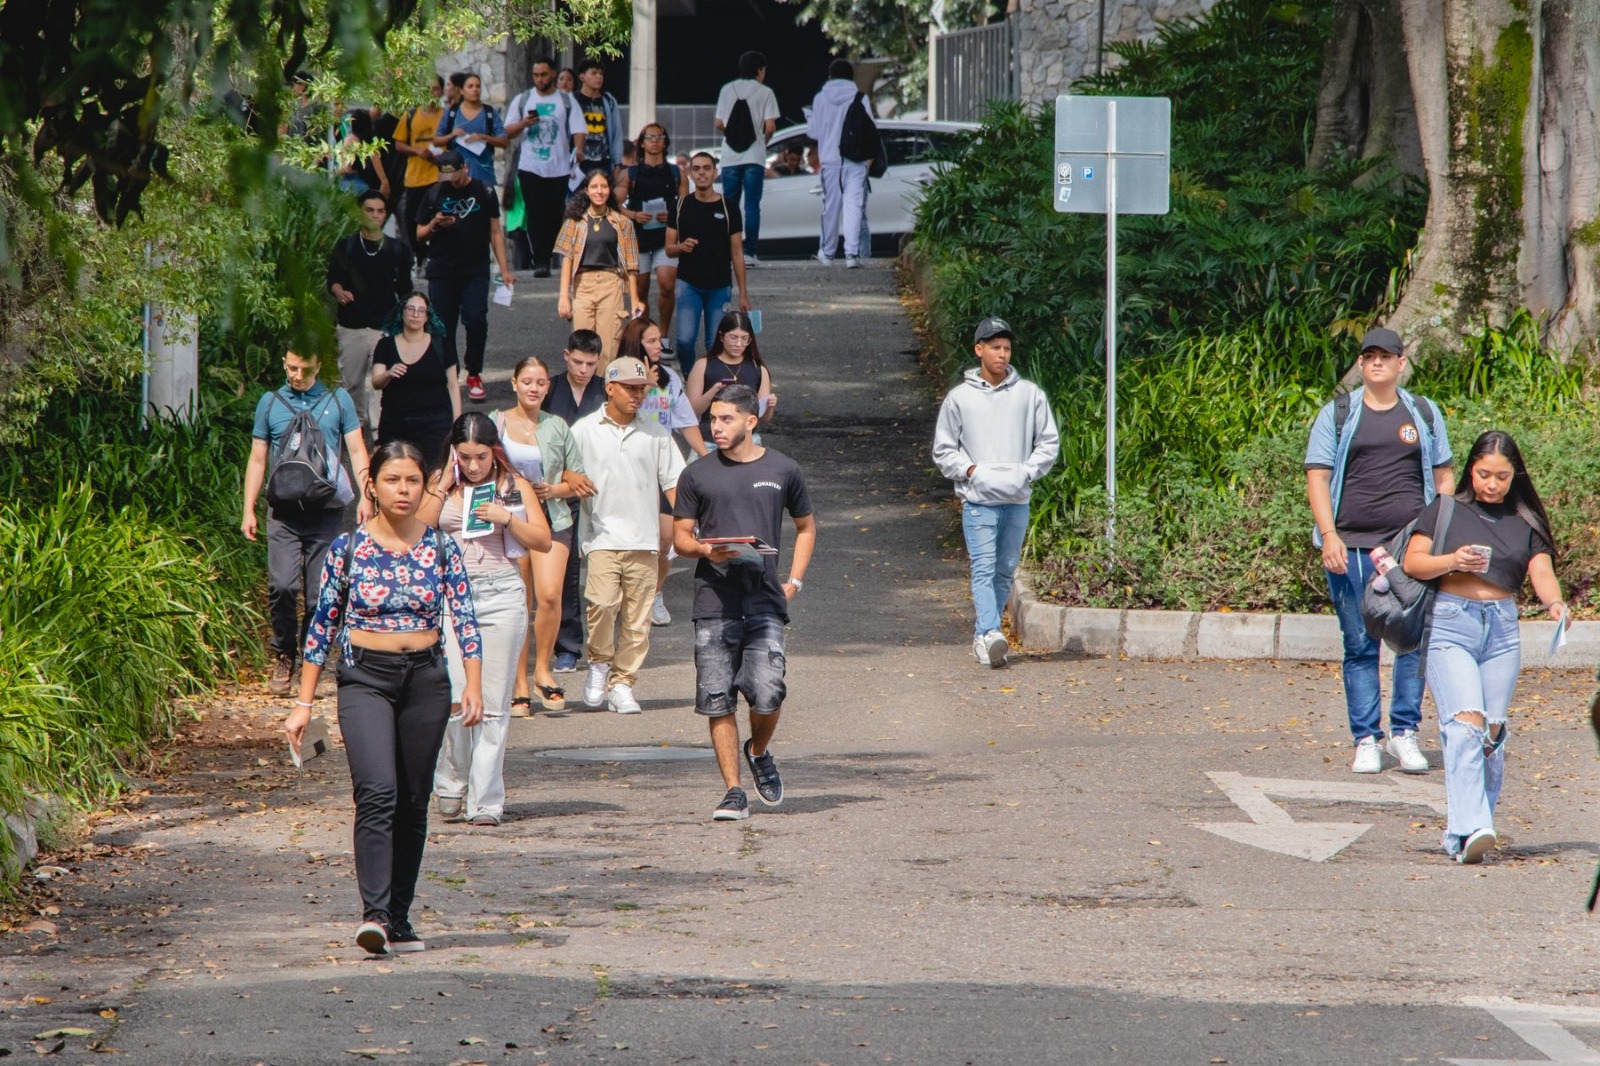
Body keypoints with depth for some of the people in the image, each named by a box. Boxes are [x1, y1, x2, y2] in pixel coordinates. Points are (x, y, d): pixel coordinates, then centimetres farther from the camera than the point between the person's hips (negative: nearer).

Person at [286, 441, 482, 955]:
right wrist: (304, 703, 2)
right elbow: (323, 624, 4)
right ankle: (374, 913, -25)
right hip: (365, 678, -2)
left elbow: (465, 619, 0)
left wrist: (473, 684, -15)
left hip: (426, 680, 2)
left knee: (413, 802, 6)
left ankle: (399, 920, 14)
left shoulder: (441, 548, 4)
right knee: (377, 793, -19)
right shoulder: (348, 547, 0)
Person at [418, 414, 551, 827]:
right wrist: (443, 487, -6)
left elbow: (543, 541, 6)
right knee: (454, 701, -10)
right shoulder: (440, 486, 10)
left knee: (493, 704, -2)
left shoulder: (514, 486, 9)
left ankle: (485, 801, 0)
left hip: (500, 596, 0)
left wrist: (508, 518, -9)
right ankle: (451, 787, 11)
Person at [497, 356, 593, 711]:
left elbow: (578, 481, 13)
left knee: (550, 595, -18)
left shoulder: (558, 427, 11)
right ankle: (520, 684, 7)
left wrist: (553, 490, -6)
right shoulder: (497, 424, 7)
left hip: (552, 521, 0)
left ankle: (543, 668, 1)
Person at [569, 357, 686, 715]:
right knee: (603, 601, -20)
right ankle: (599, 665, 2)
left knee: (637, 617, 0)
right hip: (602, 534, -2)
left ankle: (622, 683, 7)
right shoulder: (585, 430, 6)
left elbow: (673, 481, 11)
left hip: (643, 538, 2)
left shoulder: (654, 433, 11)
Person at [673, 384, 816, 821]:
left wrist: (794, 581, 9)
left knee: (767, 694, -11)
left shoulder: (783, 470, 9)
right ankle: (733, 791, 6)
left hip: (765, 600, -1)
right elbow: (680, 536, 11)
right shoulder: (697, 476, 7)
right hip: (714, 601, 1)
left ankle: (759, 753, 21)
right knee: (718, 700, -2)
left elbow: (806, 527, 21)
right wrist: (707, 551, -11)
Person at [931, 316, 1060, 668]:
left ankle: (982, 636, 18)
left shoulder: (1030, 394, 6)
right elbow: (943, 450, 8)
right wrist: (971, 471, -8)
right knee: (984, 569, -14)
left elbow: (1049, 442, 9)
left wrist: (1027, 472, -6)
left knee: (1005, 571, 8)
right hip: (978, 500, -3)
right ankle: (990, 636, -25)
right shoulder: (959, 398, 3)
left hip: (1017, 500, 3)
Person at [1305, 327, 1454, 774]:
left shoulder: (1424, 414, 12)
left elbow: (1443, 476, 17)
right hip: (1351, 547, -1)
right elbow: (1318, 477, 3)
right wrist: (1329, 536, -10)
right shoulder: (1337, 415, 7)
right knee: (1360, 646, 0)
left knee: (1415, 640, -3)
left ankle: (1405, 733, 7)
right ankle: (1366, 740, 5)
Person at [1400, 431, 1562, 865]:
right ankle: (1470, 828, -27)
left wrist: (1554, 603, -20)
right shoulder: (1444, 511, 7)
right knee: (1465, 724, -18)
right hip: (1450, 623, -3)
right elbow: (1413, 562, 2)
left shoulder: (1526, 522, 12)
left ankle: (1462, 834, 12)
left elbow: (1542, 572, 1)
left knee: (1492, 732, 1)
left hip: (1502, 629, 3)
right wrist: (1452, 561, -17)